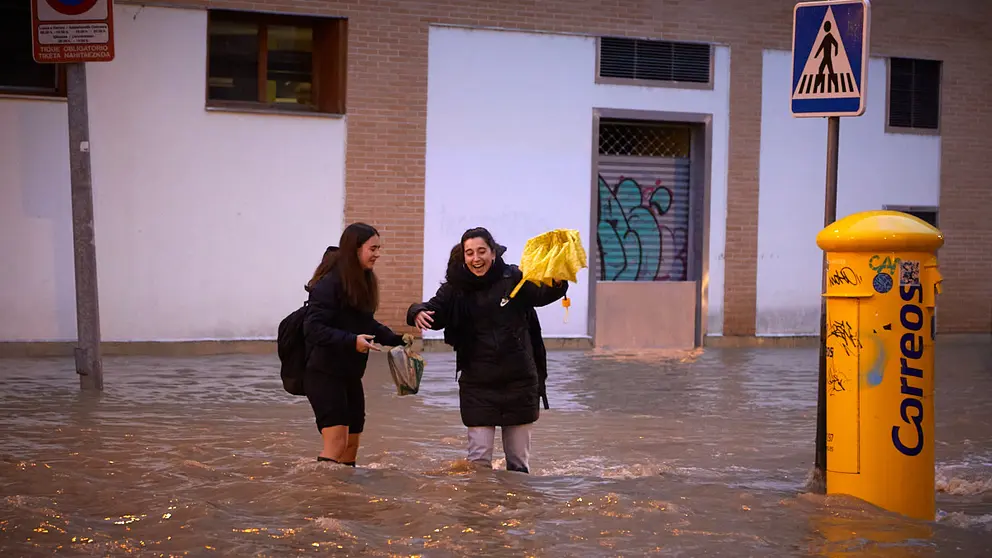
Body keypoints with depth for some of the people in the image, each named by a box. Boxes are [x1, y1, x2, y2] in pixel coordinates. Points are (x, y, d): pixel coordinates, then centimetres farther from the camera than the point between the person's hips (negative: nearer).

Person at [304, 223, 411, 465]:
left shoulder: (363, 281, 9)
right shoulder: (330, 282, -18)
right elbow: (313, 328, -23)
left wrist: (397, 339, 7)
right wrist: (351, 341, -32)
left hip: (350, 375, 9)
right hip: (325, 375, -9)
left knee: (352, 443, 13)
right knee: (336, 442, -15)